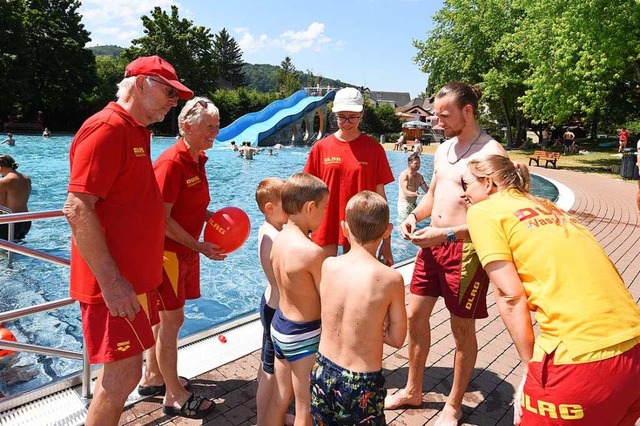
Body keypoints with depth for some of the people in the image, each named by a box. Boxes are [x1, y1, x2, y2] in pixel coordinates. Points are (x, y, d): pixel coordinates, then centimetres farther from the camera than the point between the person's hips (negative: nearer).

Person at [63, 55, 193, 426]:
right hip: (115, 283, -10)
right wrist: (111, 281, -24)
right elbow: (77, 209, -23)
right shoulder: (106, 128, -16)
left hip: (136, 276, 10)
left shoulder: (137, 131, 14)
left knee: (122, 370, 20)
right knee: (123, 375, -1)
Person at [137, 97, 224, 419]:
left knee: (163, 317, 18)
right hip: (167, 251, -9)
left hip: (184, 251, 9)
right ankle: (175, 397, 15)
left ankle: (152, 378, 35)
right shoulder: (172, 162, -20)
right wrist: (199, 246, -19)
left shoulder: (197, 159, 9)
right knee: (172, 320, 1)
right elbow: (162, 218, -22)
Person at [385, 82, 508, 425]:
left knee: (462, 329, 8)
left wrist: (447, 234, -25)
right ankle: (413, 390, 34)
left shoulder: (491, 153, -13)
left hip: (465, 249, -7)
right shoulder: (443, 149, 11)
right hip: (432, 243, 7)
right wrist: (415, 216, 1)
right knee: (415, 314, 13)